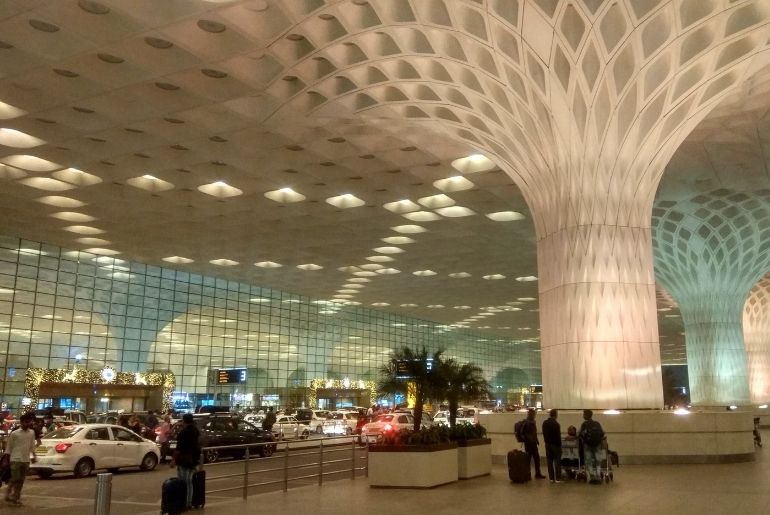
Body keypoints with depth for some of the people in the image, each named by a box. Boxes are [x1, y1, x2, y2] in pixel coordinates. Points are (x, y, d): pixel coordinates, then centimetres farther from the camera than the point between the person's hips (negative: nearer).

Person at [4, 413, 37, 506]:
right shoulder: (14, 433, -7)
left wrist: (33, 456, 10)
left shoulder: (32, 432, 7)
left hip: (26, 460, 4)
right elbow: (9, 447, -2)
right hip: (15, 459, -4)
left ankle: (16, 497, 14)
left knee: (21, 480, 7)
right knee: (14, 479, -6)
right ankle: (8, 495, 10)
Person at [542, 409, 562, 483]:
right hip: (555, 444, -6)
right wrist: (559, 445, -7)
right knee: (557, 461, 1)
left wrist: (546, 441, 15)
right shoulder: (556, 424, -18)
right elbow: (558, 436, -15)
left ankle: (551, 478, 11)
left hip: (548, 444, 6)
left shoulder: (545, 423, 4)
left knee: (549, 461, 9)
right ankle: (558, 478, 1)